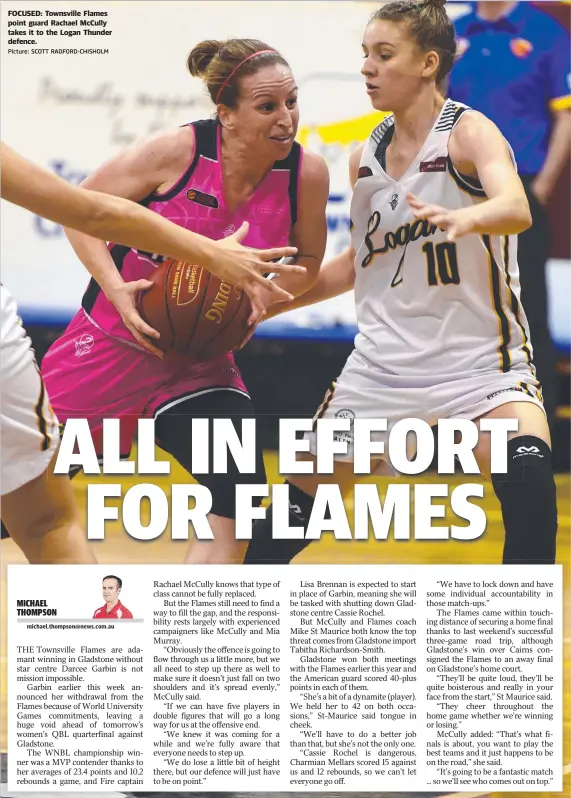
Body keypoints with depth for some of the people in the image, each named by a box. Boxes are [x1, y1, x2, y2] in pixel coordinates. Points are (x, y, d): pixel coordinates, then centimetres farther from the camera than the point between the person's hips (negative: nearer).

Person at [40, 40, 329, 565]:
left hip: (199, 360, 2)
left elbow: (307, 260, 5)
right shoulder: (175, 153, -21)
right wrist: (118, 290, -22)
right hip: (111, 342, -2)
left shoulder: (306, 174, -13)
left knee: (239, 500, -12)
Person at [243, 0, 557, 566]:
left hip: (479, 355, -5)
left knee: (527, 474, -33)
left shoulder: (469, 132, -11)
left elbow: (516, 210, -32)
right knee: (299, 500, 8)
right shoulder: (365, 158, 7)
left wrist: (462, 219, -53)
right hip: (383, 361, 6)